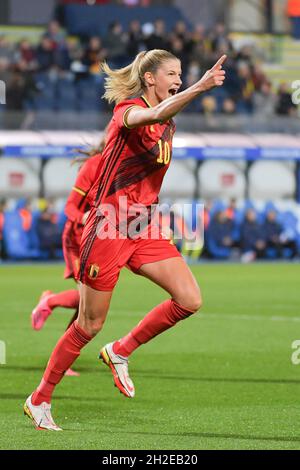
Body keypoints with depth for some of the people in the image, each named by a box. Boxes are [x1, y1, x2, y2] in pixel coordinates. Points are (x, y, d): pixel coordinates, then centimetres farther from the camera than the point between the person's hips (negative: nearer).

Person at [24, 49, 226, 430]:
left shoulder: (168, 126, 11)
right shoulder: (128, 110, -14)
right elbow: (156, 115, -38)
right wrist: (200, 87, -50)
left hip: (143, 228, 7)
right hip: (109, 228, -7)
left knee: (189, 300, -10)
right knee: (90, 325, 0)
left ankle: (121, 351, 10)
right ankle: (39, 401, 17)